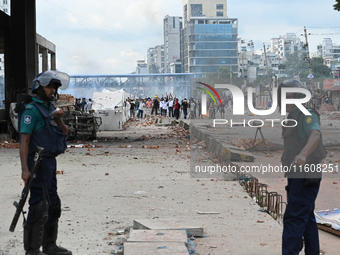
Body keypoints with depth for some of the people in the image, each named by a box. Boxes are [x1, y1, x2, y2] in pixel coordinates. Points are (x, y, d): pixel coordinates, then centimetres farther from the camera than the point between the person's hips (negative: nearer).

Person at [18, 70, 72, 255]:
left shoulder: (49, 108, 16)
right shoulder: (32, 109, -11)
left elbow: (64, 132, 20)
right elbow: (24, 140, -18)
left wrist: (58, 120, -1)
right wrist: (25, 169, -25)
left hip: (50, 163, 10)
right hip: (38, 162, -10)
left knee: (53, 204, 15)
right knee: (39, 207, -10)